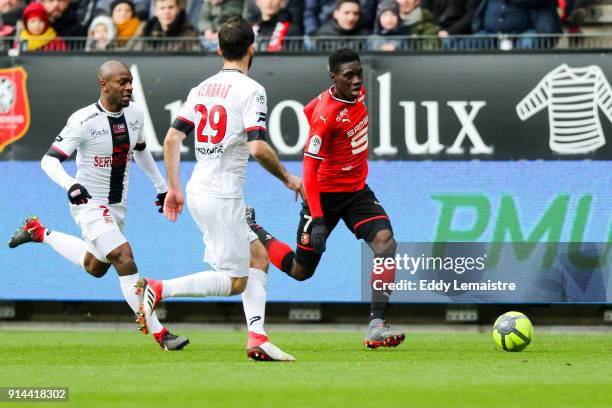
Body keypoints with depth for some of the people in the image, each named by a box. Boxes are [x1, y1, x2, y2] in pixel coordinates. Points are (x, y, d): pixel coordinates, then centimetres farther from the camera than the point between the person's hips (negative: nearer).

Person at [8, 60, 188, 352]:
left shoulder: (134, 113, -1)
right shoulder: (84, 120, -21)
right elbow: (50, 160, -21)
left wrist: (161, 186, 20)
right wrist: (70, 185, -39)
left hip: (118, 205, 8)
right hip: (89, 204, -8)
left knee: (95, 268, 22)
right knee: (124, 260, -20)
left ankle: (39, 233, 40)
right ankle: (159, 333, -17)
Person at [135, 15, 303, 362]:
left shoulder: (201, 89, 11)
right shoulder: (250, 90, -10)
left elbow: (172, 139, 8)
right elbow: (258, 147, -20)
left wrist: (174, 188, 15)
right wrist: (287, 178, -5)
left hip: (197, 192, 8)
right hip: (223, 197, -8)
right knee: (235, 282, -1)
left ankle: (257, 338, 8)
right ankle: (158, 289, -15)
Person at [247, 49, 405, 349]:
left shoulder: (358, 94, -2)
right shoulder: (327, 113, -25)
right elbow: (309, 168, -25)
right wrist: (317, 219, -30)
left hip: (357, 190, 6)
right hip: (325, 194, -6)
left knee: (385, 241, -21)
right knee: (301, 271, 9)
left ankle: (376, 326, -25)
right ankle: (251, 229, 37)